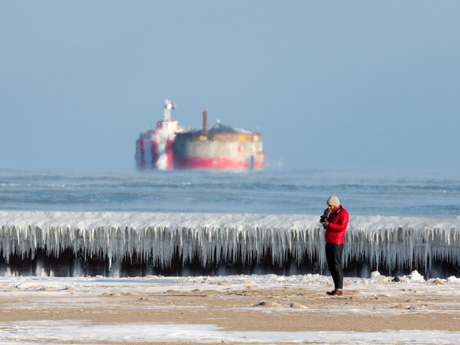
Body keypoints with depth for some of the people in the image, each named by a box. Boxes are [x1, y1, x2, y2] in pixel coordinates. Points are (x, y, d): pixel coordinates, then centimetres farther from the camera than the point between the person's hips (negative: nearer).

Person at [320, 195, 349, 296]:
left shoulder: (343, 213, -9)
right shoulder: (332, 213, 20)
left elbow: (341, 227, -21)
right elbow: (326, 227, 19)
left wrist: (328, 224, -20)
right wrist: (325, 216, 4)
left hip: (337, 243, -10)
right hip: (329, 243, 10)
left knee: (337, 266, -11)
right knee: (331, 267, 9)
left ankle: (339, 289, -11)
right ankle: (336, 288, 14)